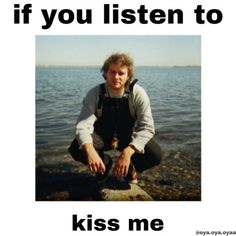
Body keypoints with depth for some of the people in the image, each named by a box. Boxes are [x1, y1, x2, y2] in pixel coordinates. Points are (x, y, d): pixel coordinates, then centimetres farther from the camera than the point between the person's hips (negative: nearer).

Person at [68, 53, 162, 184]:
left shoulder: (138, 94, -22)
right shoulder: (95, 94, -20)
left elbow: (147, 127, -28)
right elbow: (83, 126, -29)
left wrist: (128, 152, -45)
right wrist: (90, 150, -52)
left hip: (128, 136, -1)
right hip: (102, 136, 1)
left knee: (155, 155, -27)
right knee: (76, 149, -26)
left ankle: (130, 167, 7)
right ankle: (105, 163, 6)